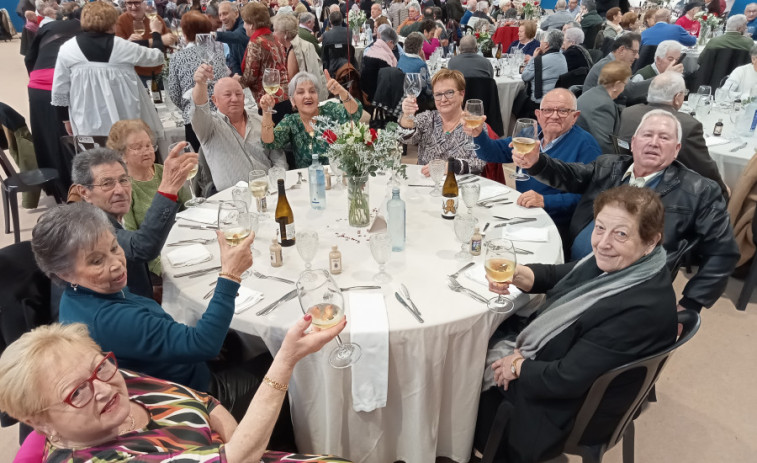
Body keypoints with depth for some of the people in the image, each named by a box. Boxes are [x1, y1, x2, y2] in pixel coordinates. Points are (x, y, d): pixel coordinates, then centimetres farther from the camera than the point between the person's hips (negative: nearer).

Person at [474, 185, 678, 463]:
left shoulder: (642, 309, -35)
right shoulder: (613, 263, -10)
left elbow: (566, 380, -32)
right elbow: (557, 275, 5)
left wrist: (518, 366, -15)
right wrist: (515, 275, -15)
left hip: (571, 407, -7)